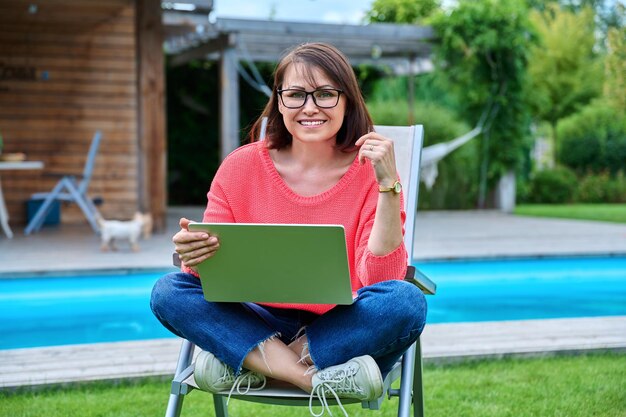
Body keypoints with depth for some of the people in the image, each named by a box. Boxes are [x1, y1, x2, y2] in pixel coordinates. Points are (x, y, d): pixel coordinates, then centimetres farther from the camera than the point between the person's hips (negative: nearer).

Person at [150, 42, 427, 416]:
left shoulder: (370, 171, -5)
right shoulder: (242, 167, -1)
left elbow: (381, 279, -14)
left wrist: (388, 185, -22)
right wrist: (192, 254, -26)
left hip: (344, 331, -1)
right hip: (260, 326, 2)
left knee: (407, 301, -30)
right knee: (169, 292, -20)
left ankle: (246, 367, -23)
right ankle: (316, 378, -28)